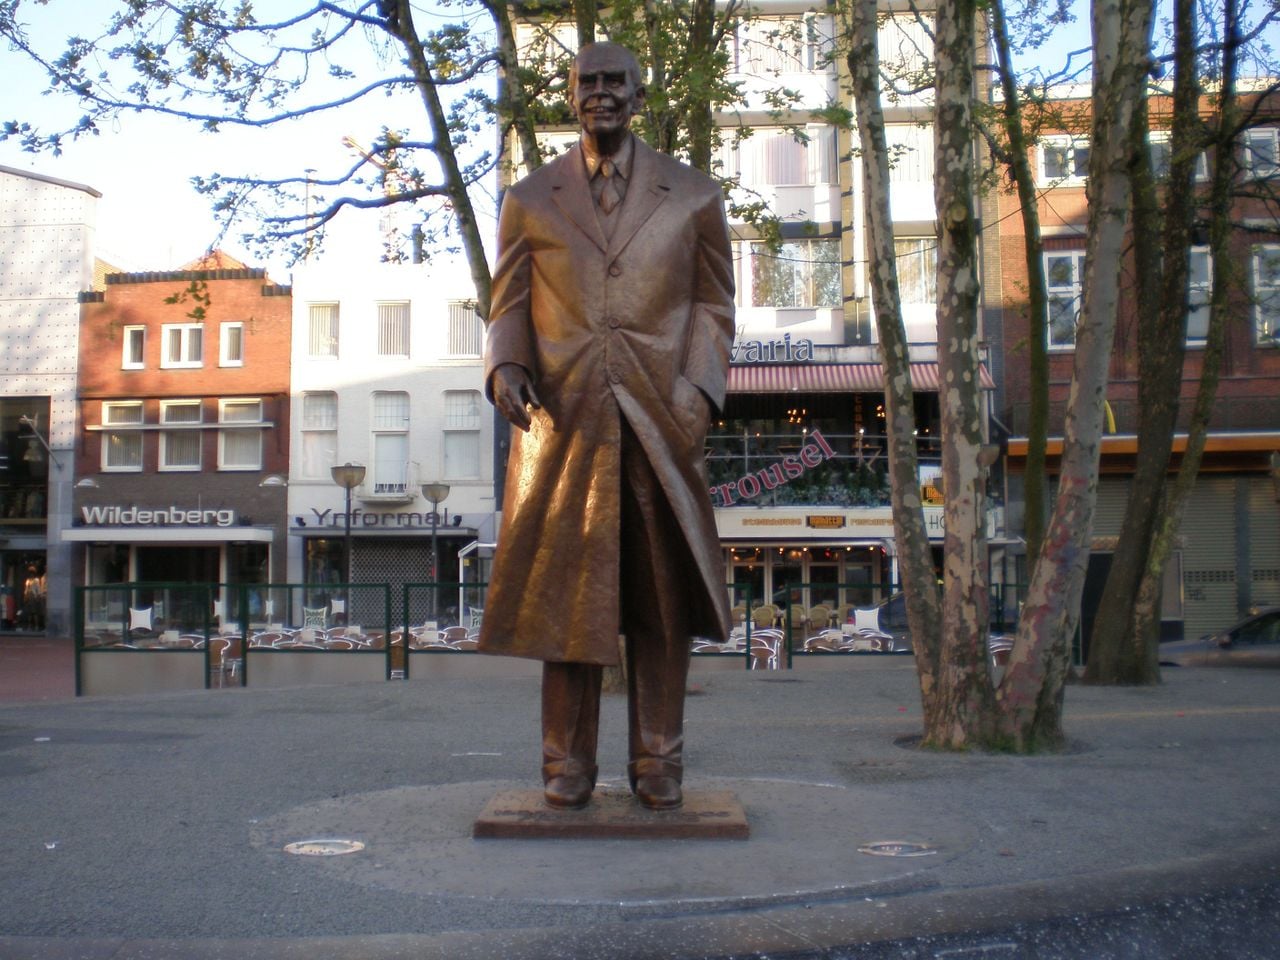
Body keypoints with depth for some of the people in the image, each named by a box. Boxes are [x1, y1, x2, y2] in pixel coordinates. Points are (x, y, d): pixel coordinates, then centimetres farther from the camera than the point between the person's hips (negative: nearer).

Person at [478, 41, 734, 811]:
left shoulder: (694, 197, 10)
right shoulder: (530, 200, 12)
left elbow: (712, 308, 8)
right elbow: (509, 307, 10)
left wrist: (697, 394, -7)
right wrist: (506, 367, -10)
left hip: (660, 420, 0)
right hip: (564, 418, 1)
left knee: (660, 594, 3)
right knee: (566, 594, 2)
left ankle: (659, 763, 13)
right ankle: (569, 765, 12)